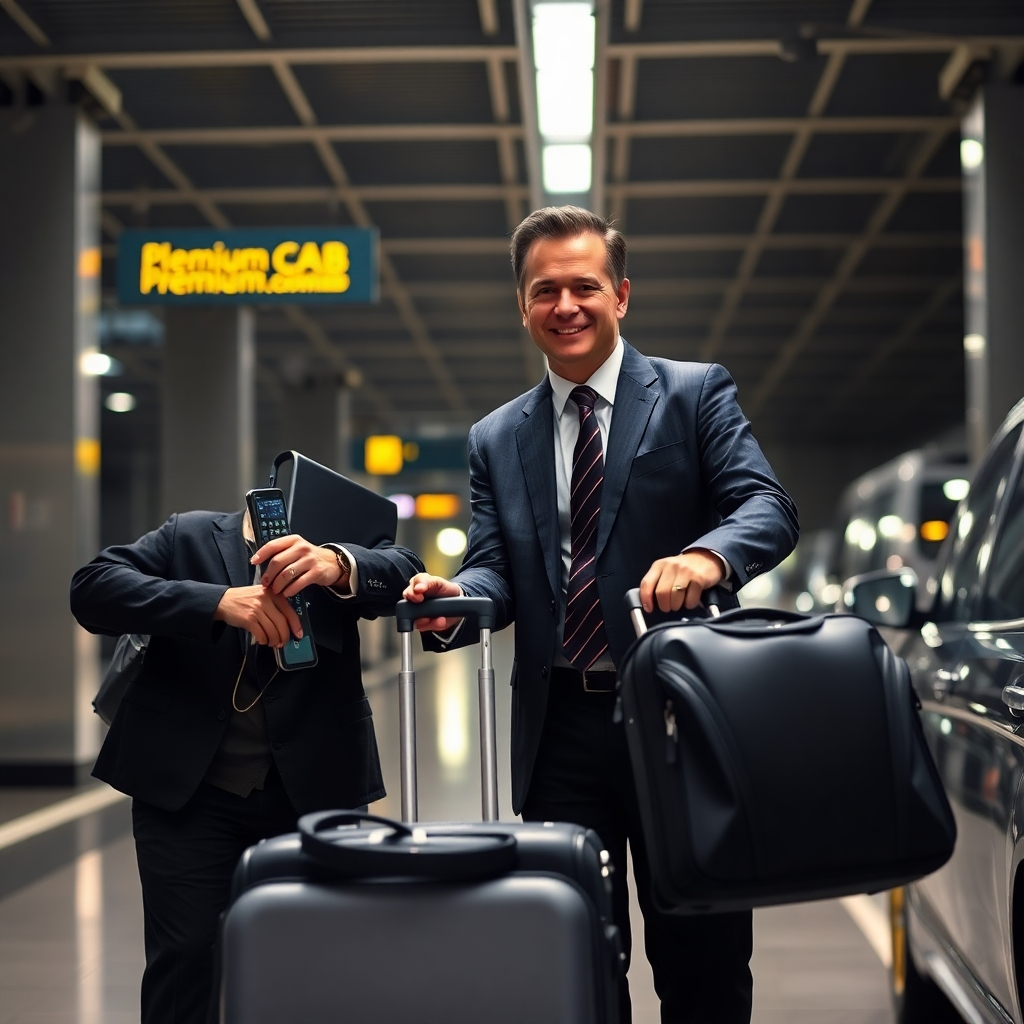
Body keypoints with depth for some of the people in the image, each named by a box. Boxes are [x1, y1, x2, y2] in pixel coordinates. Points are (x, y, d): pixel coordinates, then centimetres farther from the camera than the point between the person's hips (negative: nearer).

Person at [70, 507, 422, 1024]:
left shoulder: (343, 549, 4)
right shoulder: (190, 536, 1)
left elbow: (406, 573, -16)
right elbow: (91, 588, -12)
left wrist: (339, 565, -40)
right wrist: (218, 602, -27)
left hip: (316, 787, 1)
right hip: (187, 787, -1)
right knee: (185, 956, -6)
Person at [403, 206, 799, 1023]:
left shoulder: (697, 395, 4)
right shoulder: (497, 439, 14)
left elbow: (770, 507, -9)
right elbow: (496, 566, 7)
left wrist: (708, 554, -31)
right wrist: (455, 603, -17)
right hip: (560, 732, 3)